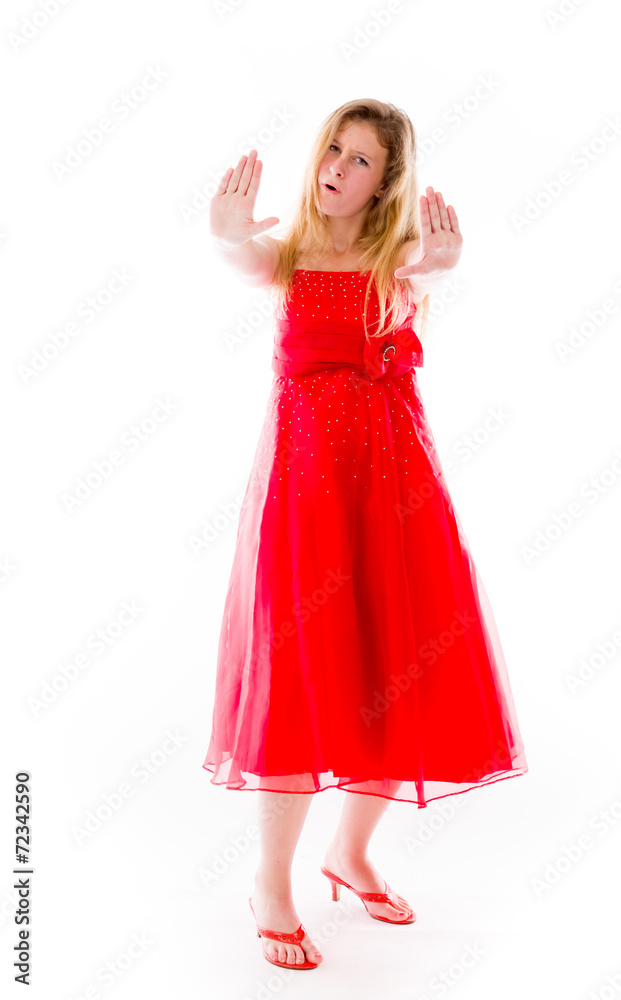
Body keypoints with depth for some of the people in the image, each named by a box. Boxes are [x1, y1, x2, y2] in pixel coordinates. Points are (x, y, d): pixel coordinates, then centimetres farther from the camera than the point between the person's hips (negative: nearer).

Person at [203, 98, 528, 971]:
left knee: (403, 672, 6)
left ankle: (351, 852, 29)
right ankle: (273, 883, 14)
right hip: (305, 470, -2)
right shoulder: (285, 251, 5)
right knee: (304, 677, -4)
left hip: (396, 472, 3)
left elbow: (423, 278, -18)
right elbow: (244, 258, -20)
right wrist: (231, 237, -43)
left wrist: (438, 266, -41)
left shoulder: (404, 258, 8)